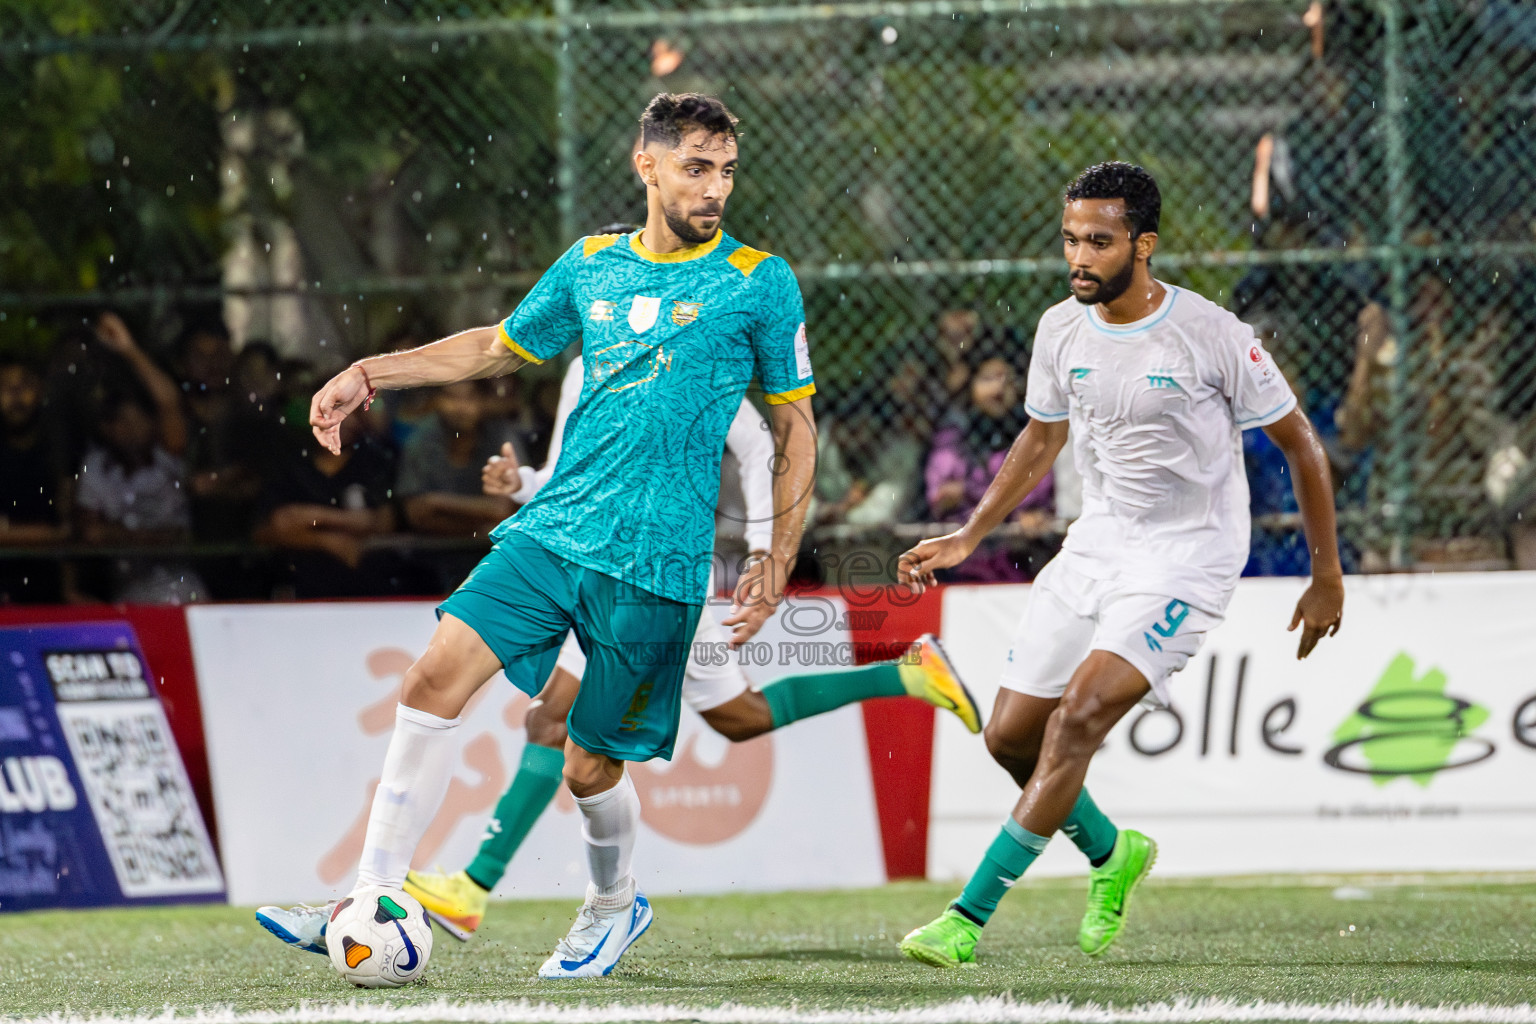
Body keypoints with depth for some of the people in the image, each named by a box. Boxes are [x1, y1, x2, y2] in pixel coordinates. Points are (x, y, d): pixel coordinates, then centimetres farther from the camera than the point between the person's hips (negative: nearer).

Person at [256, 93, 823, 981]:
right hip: (552, 531, 4)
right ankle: (376, 899, -8)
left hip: (656, 566, -4)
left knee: (592, 768, 2)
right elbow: (499, 347, 25)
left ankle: (614, 905, 33)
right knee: (436, 680, -13)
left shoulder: (760, 283, -1)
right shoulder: (592, 266, 10)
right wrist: (369, 375, 17)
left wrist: (778, 564, -1)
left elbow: (796, 426, 5)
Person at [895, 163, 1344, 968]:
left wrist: (1327, 575, -1)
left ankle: (968, 918, -23)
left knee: (1079, 717, -23)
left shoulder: (1213, 335, -15)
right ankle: (1112, 855, 33)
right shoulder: (1061, 329, 0)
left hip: (1185, 560, -6)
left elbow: (1298, 443, -4)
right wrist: (968, 537, 13)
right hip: (1094, 546, 6)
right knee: (1011, 736, 3)